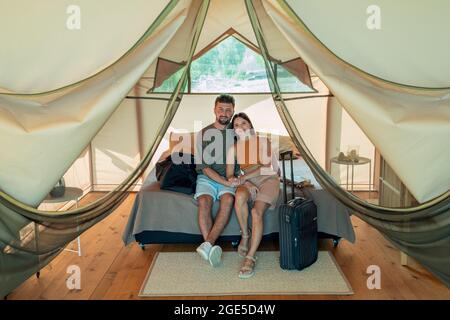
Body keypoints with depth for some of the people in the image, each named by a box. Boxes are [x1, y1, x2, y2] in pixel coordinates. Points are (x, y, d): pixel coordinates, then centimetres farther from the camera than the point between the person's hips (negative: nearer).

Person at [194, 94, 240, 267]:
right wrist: (225, 181, -17)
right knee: (204, 201, -31)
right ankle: (211, 247, -35)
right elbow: (204, 166, -6)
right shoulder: (204, 133, 0)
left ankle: (207, 245, -39)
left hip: (230, 179, 1)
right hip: (207, 178, 0)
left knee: (228, 199, -32)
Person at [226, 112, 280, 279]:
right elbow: (229, 176, 1)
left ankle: (250, 257, -26)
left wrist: (243, 178, -24)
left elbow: (266, 167, -16)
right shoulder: (233, 149, 5)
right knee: (239, 196, -35)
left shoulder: (263, 141, -4)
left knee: (257, 212, -29)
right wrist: (246, 183, -19)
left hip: (269, 179, -2)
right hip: (248, 181, 2)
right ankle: (245, 235, -12)